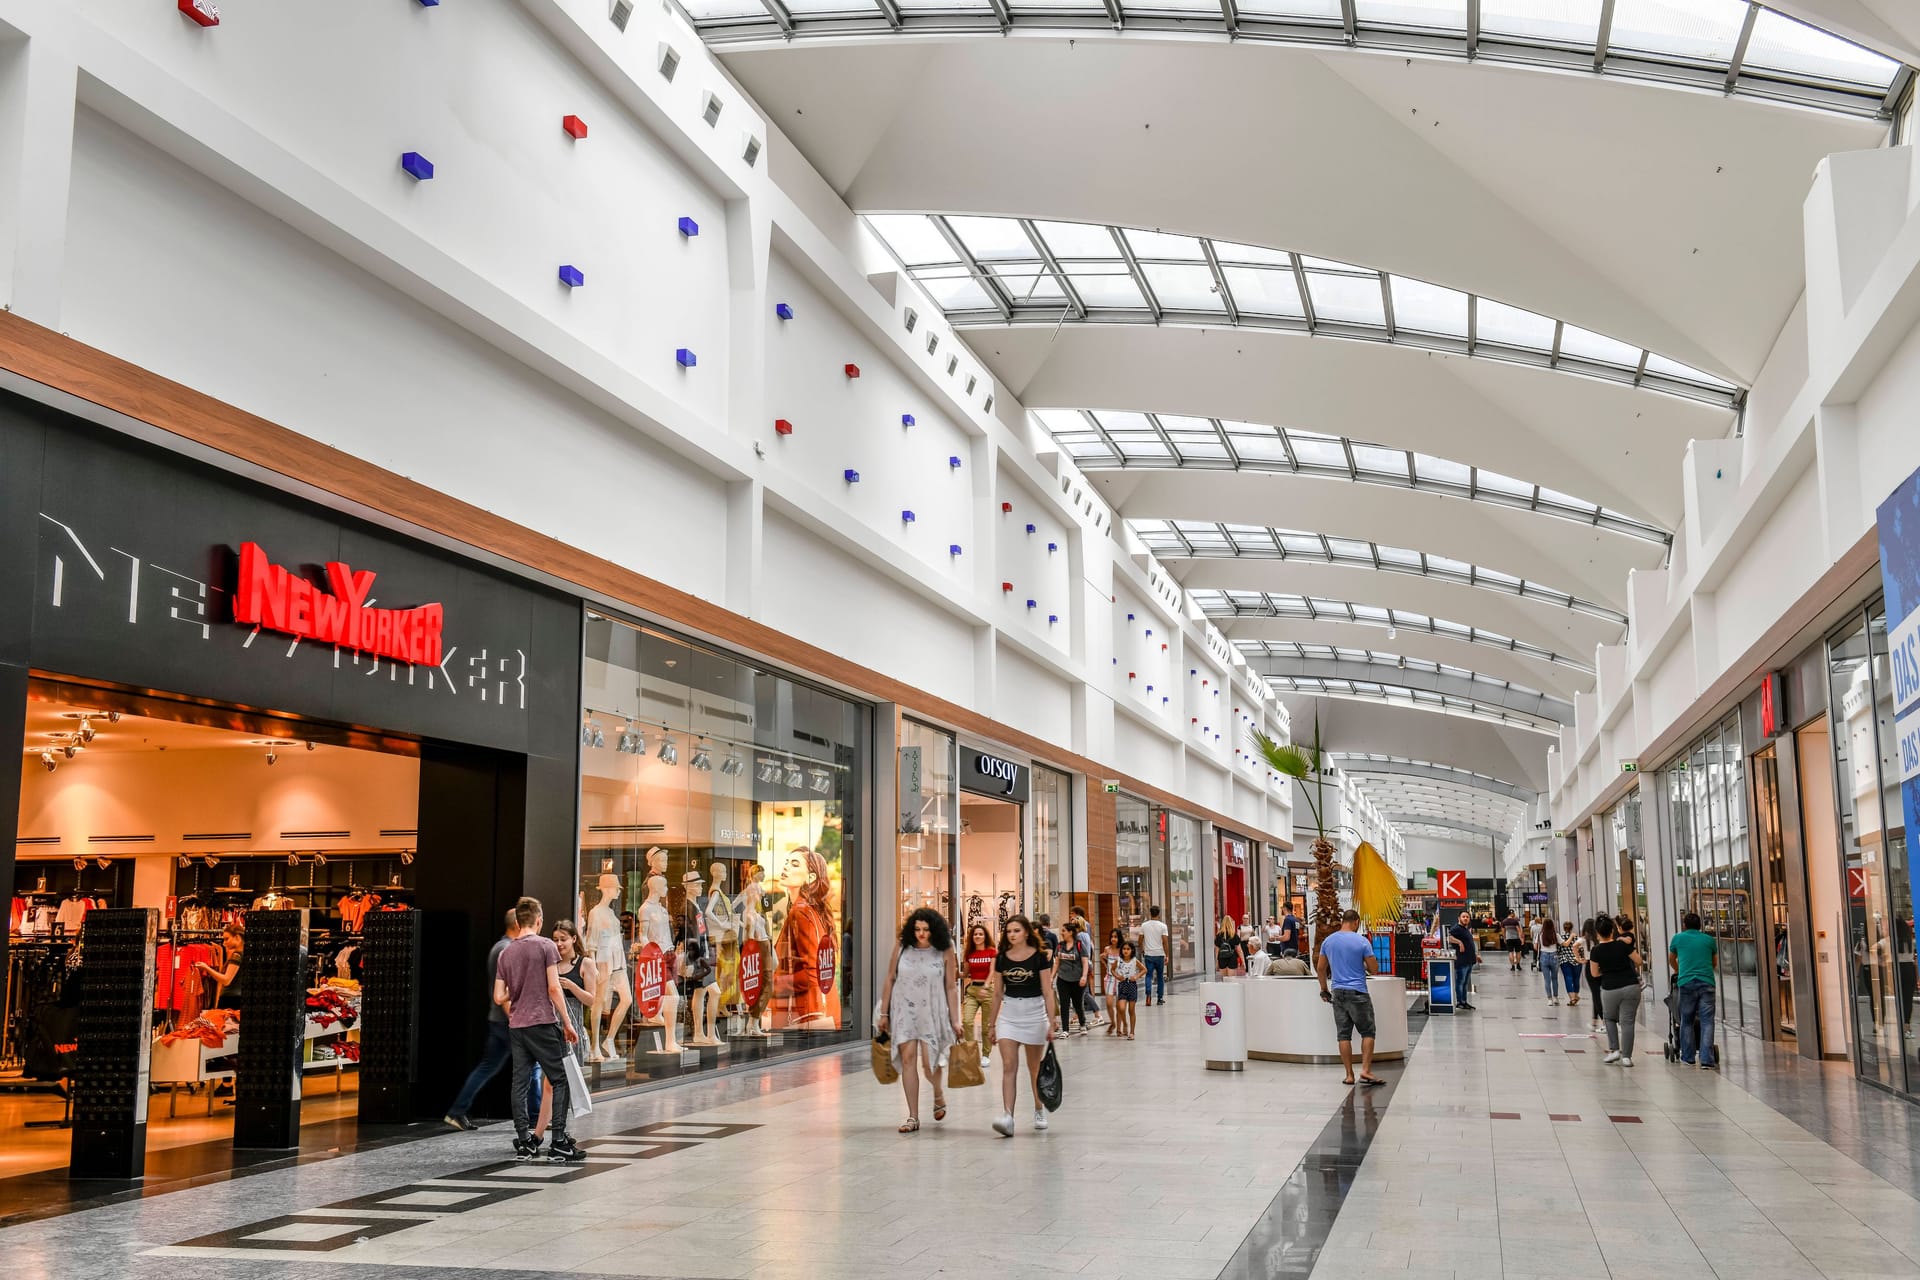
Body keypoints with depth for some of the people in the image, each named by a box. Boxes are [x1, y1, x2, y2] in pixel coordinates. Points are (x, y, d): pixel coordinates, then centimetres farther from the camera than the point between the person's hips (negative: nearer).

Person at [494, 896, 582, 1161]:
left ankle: (524, 1143, 8)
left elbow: (499, 998, 9)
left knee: (520, 1083, 7)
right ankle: (559, 1144, -5)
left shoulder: (506, 953, 11)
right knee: (561, 1080, -1)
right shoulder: (546, 946, -5)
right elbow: (553, 988, -10)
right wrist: (567, 1023, -5)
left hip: (516, 1027, 6)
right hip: (542, 1023, -6)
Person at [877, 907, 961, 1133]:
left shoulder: (945, 951, -4)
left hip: (932, 1011, -1)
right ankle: (913, 1117, 3)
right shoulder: (902, 946, -1)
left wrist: (955, 1020, -2)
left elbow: (951, 987, 0)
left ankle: (938, 1094, 30)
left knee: (929, 1061, -6)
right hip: (904, 1010, 1)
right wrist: (884, 1013, 7)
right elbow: (890, 980, 6)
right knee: (908, 1058, -4)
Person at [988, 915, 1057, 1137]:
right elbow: (997, 993, 10)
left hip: (1034, 1012, -2)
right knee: (1008, 1066, -10)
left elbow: (1047, 992, -6)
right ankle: (1008, 1116, -17)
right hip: (1008, 1014, 2)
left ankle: (1039, 1110, 31)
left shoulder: (1040, 957, -6)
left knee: (1034, 1067, 11)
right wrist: (992, 1024, 12)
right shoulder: (1002, 958, 3)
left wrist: (1051, 1023, -10)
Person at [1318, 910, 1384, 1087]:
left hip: (1337, 992, 4)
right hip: (1357, 993, -4)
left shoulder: (1328, 942, 6)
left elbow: (1321, 968, 12)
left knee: (1344, 1035, 6)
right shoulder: (1362, 942, -8)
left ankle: (1349, 1074, 6)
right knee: (1367, 1032, 4)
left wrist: (1324, 989, 23)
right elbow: (1374, 969, -6)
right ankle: (1366, 1070, -7)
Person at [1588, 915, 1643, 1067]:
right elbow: (1638, 961, 0)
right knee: (1627, 1021, 4)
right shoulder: (1623, 944, -6)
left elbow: (1595, 973, 1)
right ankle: (1626, 1056, 2)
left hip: (1610, 990, 0)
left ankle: (1614, 1050, 11)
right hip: (1631, 986, 0)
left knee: (1610, 1018, 22)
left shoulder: (1597, 950, -5)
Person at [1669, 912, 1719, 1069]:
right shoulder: (1709, 940, 14)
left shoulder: (1678, 938, 12)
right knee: (1707, 1022, -2)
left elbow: (1671, 960, 29)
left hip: (1686, 983, 0)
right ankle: (1706, 1059, -10)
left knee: (1687, 1022, 11)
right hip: (1706, 983, 1)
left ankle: (1688, 1057, 16)